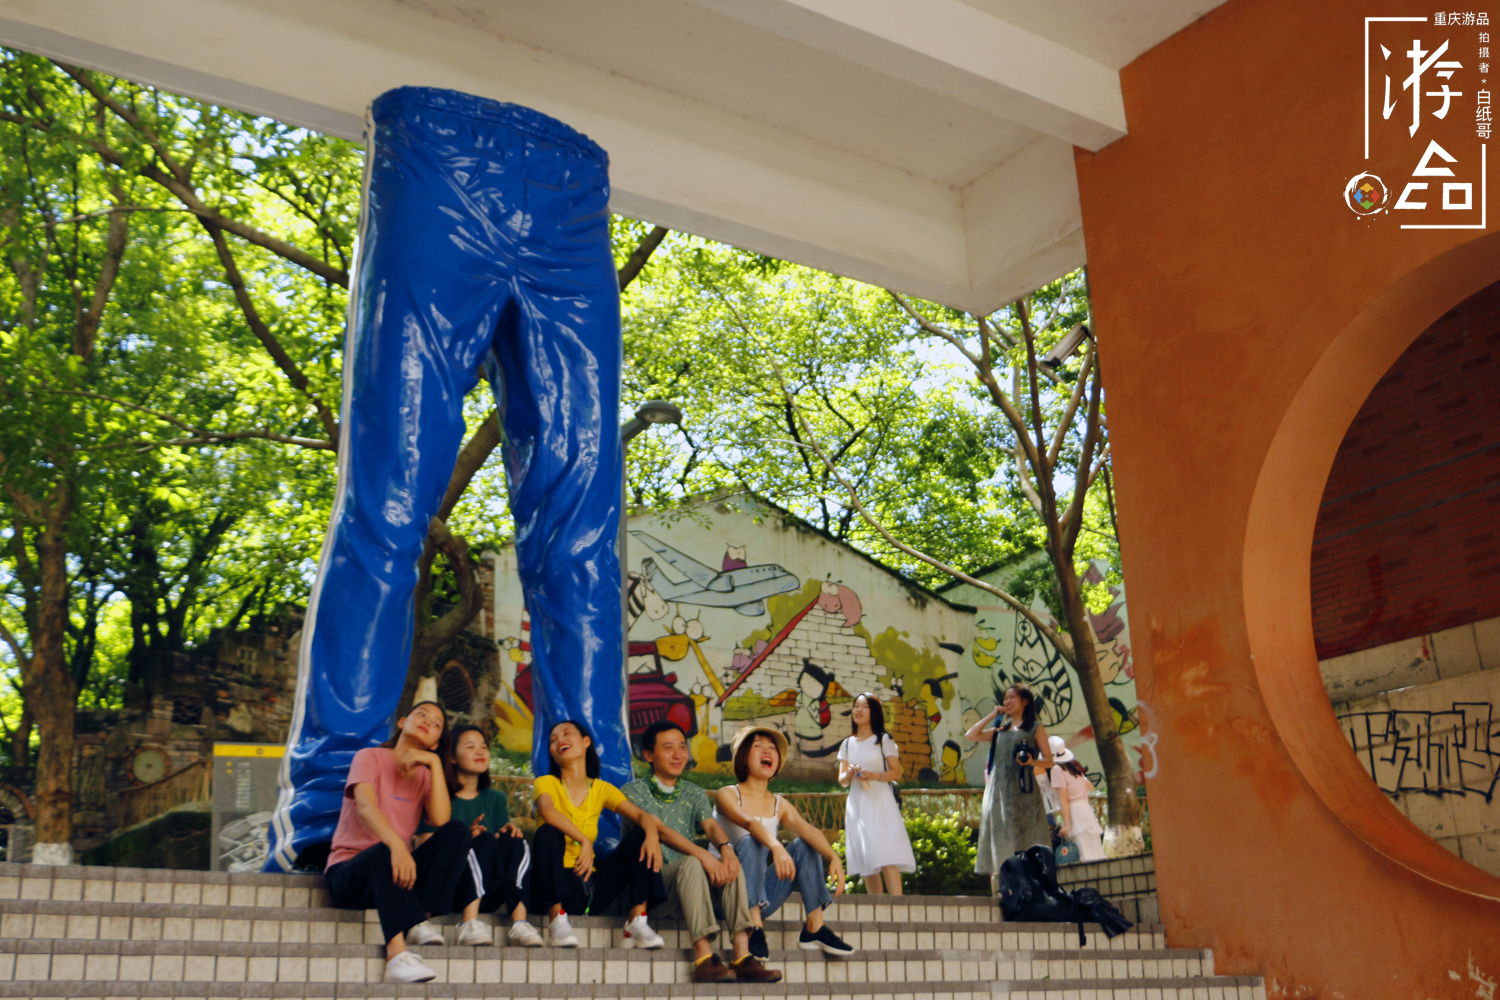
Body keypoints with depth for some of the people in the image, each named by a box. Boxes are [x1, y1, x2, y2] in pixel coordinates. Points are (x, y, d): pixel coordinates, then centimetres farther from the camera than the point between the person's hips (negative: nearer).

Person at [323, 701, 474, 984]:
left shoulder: (426, 775, 12)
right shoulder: (371, 757, -1)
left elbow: (441, 820, -10)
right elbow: (365, 806, -24)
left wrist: (434, 762, -10)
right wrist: (397, 847, -42)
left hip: (396, 874, 5)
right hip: (349, 873, -4)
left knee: (458, 831, -17)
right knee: (386, 851, -38)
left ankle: (422, 919, -30)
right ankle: (397, 954, -52)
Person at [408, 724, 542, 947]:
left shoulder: (495, 799, 18)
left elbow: (502, 851, 11)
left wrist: (509, 830, -12)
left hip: (488, 897, 4)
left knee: (514, 841, -22)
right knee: (485, 841, -29)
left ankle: (519, 921, -37)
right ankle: (470, 923, -42)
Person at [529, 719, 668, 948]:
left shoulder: (602, 789, 11)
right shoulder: (546, 783, 0)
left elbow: (641, 815, -2)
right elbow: (548, 811, -23)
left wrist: (652, 834, -24)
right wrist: (584, 841, -34)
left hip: (590, 883, 4)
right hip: (557, 885, -3)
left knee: (643, 835, -9)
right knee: (548, 833, -29)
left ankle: (637, 923, -18)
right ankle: (557, 919, -28)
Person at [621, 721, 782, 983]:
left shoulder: (694, 794, 18)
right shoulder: (634, 792, 1)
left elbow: (710, 825, -2)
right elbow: (658, 830, -17)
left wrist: (725, 848, -27)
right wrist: (703, 855, -32)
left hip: (685, 887, 5)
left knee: (731, 864, -23)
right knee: (691, 864, -33)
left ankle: (742, 955, -32)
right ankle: (703, 957, -43)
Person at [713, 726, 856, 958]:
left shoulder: (780, 805, 10)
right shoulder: (727, 795, -5)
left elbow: (807, 829, -11)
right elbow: (747, 821, -28)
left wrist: (833, 857, -31)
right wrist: (776, 847, -47)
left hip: (762, 899, 5)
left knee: (804, 845, -10)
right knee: (750, 841, -28)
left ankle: (814, 928, -14)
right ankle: (755, 928, -37)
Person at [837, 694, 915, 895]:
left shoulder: (884, 740, 3)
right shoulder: (847, 744, 14)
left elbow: (897, 773, -1)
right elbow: (841, 780, 13)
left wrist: (875, 775, -17)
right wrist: (849, 774, -9)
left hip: (880, 802, -5)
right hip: (857, 804, 5)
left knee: (886, 857, -16)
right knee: (866, 862, 5)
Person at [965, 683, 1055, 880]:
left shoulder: (1036, 728, 7)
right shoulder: (1000, 730, 20)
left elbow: (1049, 761, 1)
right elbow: (970, 735, 12)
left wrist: (1032, 761, -20)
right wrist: (992, 715, 14)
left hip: (1022, 790, -5)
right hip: (998, 789, 5)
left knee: (1023, 836, -9)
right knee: (1001, 835, 0)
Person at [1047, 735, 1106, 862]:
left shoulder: (1057, 770, -7)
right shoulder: (1074, 766, 15)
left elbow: (1063, 797, -13)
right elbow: (1090, 787, 26)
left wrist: (1066, 824, -15)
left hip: (1073, 811, -7)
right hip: (1086, 809, 7)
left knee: (1085, 853, -8)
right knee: (1096, 850, 5)